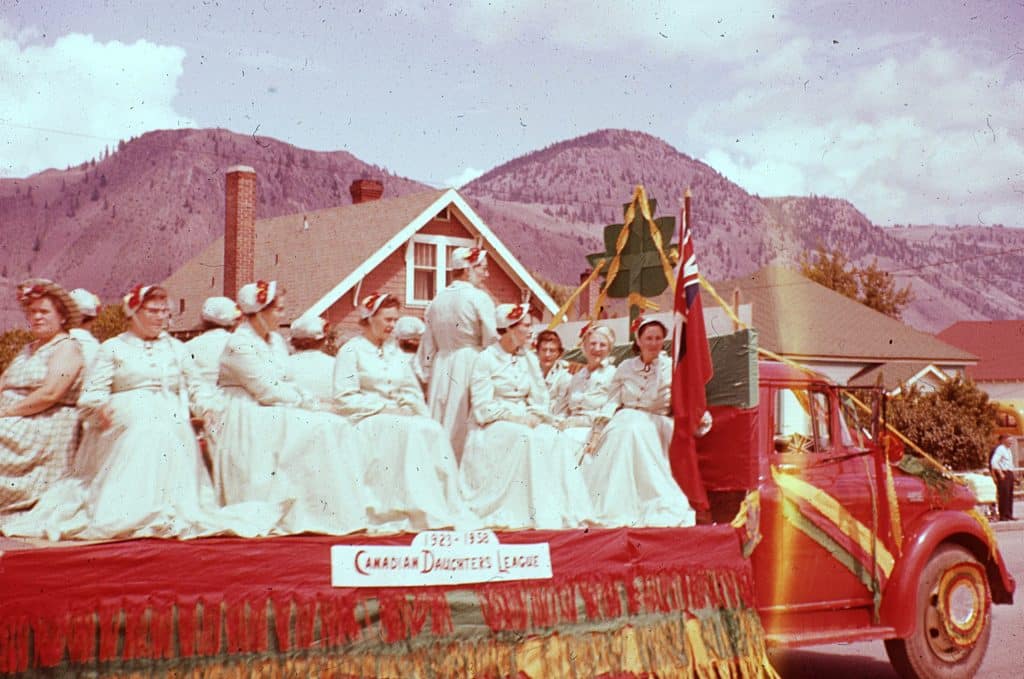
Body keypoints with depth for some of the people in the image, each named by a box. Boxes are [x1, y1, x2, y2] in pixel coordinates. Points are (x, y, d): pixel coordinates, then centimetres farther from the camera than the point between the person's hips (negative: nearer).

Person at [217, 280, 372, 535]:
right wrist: (305, 402, -11)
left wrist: (309, 399, -3)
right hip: (252, 420, -8)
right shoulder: (240, 344, -13)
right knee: (316, 430, -26)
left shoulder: (276, 340, 15)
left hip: (278, 413, 8)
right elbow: (267, 391, -17)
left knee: (336, 426, -12)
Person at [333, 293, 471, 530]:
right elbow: (344, 399, -8)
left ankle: (448, 509, -30)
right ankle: (425, 514, -38)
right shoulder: (352, 350, 1)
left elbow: (412, 391, 19)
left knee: (434, 429, -26)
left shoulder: (395, 352, 21)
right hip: (367, 421, -6)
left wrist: (408, 403, -5)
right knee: (413, 429, -33)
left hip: (399, 416, 6)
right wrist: (385, 406, -14)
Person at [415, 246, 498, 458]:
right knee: (464, 429, -5)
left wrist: (426, 376, 19)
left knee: (439, 431, 8)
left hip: (441, 369, 6)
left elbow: (428, 346, 13)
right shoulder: (479, 298, -8)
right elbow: (492, 342, -8)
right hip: (470, 367, -6)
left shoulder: (438, 300, 10)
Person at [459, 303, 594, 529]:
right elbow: (483, 408, -11)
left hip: (527, 423, 5)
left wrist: (534, 417, -9)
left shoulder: (529, 359, 14)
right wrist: (518, 417, -17)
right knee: (525, 438, -34)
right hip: (493, 426, -5)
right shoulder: (486, 359, -4)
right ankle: (525, 515, -35)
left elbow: (541, 400, 12)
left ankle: (561, 512, -28)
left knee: (553, 439, -25)